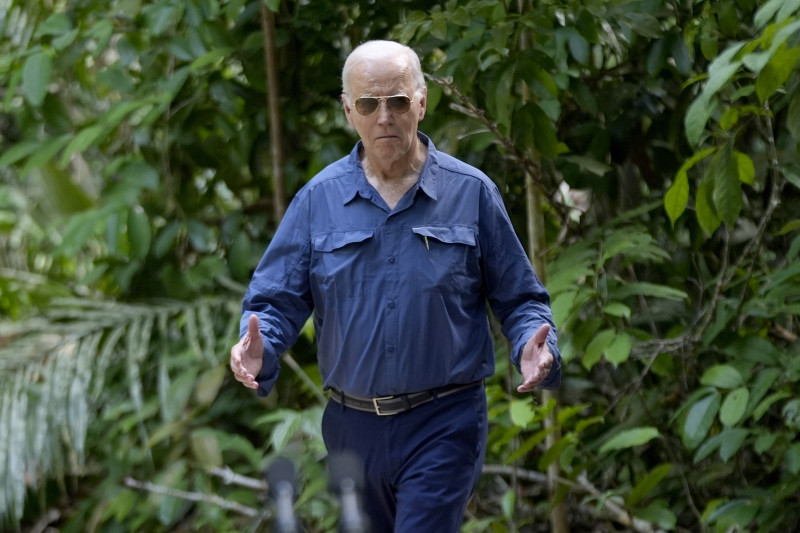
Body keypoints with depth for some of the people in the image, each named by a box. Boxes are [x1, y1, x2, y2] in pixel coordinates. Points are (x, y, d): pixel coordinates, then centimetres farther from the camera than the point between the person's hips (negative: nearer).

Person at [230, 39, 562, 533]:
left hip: (444, 424, -3)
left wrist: (534, 347, -17)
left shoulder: (471, 192, 0)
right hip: (352, 427, 4)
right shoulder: (319, 200, 4)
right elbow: (275, 300, 5)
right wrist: (258, 348, -17)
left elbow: (519, 298, 5)